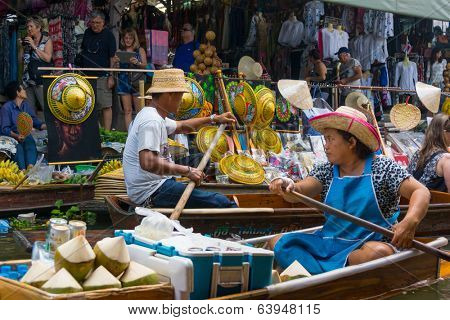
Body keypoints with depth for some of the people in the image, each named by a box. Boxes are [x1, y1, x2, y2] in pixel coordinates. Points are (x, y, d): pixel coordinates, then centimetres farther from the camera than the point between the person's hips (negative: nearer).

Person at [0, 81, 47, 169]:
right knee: (18, 148, -34)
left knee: (31, 143, -30)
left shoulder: (26, 105, 14)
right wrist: (16, 136, -26)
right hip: (12, 136, -3)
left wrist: (47, 126, -4)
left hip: (26, 135, 3)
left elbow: (35, 121, 14)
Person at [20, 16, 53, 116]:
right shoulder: (27, 41, 17)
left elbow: (48, 58, -12)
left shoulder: (46, 40, 2)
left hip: (40, 81, -6)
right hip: (27, 80, 6)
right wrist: (22, 46, 6)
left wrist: (34, 46, -10)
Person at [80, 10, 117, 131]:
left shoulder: (108, 35, -5)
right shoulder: (87, 33, 11)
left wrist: (111, 76, -13)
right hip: (86, 75, 6)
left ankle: (107, 132, -5)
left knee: (106, 106, -7)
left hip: (102, 76, -6)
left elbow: (113, 57, -7)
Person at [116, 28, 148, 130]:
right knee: (127, 110, 1)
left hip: (137, 82, -1)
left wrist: (137, 63, -19)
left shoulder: (140, 50, 7)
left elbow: (145, 65, 0)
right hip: (124, 82, 1)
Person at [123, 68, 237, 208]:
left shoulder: (152, 114, 14)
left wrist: (214, 119, 31)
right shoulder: (152, 121, -19)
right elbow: (148, 163, -33)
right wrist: (187, 171, -26)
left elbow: (181, 126, 32)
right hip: (152, 192, -11)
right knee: (222, 203, -18)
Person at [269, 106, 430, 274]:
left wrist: (410, 221, -32)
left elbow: (421, 191, -11)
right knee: (278, 242, -13)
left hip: (371, 243, -4)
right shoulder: (325, 171, 9)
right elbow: (300, 191, -7)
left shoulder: (382, 168, -2)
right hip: (329, 241, 4)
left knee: (380, 253, -38)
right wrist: (288, 186, -33)